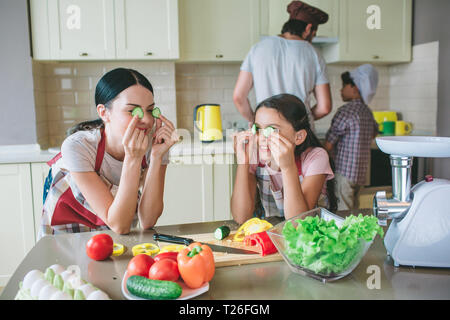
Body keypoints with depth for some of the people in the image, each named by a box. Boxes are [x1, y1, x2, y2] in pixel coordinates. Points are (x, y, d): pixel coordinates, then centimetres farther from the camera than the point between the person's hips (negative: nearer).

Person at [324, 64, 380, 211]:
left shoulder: (346, 111, -15)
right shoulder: (367, 111, 11)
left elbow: (328, 145, -15)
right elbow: (374, 132, 31)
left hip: (344, 172, -9)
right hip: (361, 173, 9)